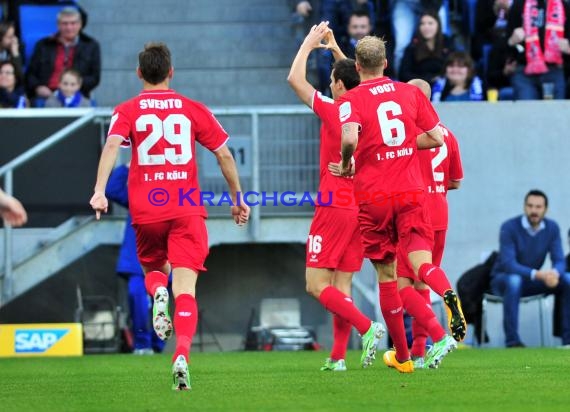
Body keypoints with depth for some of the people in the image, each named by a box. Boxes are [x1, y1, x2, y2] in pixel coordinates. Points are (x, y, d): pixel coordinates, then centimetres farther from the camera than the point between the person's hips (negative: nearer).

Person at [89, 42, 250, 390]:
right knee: (185, 289, -5)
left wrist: (100, 190, -23)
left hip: (146, 210, 0)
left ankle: (158, 292, -10)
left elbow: (112, 145, -13)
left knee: (153, 269, 26)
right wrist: (238, 199, 18)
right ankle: (182, 355, -26)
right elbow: (224, 155, 8)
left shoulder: (127, 111, 6)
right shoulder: (193, 109, 9)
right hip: (187, 210, 0)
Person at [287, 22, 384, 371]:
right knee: (341, 286, 8)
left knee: (317, 285, -5)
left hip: (335, 207, -7)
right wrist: (336, 49, 31)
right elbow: (355, 79, 29)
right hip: (363, 208, 7)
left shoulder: (334, 111, -12)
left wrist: (309, 44, 7)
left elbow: (295, 79, -5)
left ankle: (367, 327, -20)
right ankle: (338, 356, 2)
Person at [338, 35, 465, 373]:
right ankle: (448, 295, -42)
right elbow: (436, 137, 9)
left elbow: (350, 137, -22)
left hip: (373, 196, -2)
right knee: (421, 262, -6)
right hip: (412, 192, 2)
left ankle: (402, 355, 16)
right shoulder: (411, 92, 8)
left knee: (387, 275, 9)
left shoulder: (352, 99, -4)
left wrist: (346, 163, -3)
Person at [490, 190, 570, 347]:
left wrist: (555, 273, -37)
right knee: (514, 280, -40)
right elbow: (508, 264, -29)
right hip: (503, 280, -5)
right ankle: (512, 340, -37)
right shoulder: (509, 228, -21)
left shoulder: (552, 228, -7)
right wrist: (536, 274, -44)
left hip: (531, 281, 5)